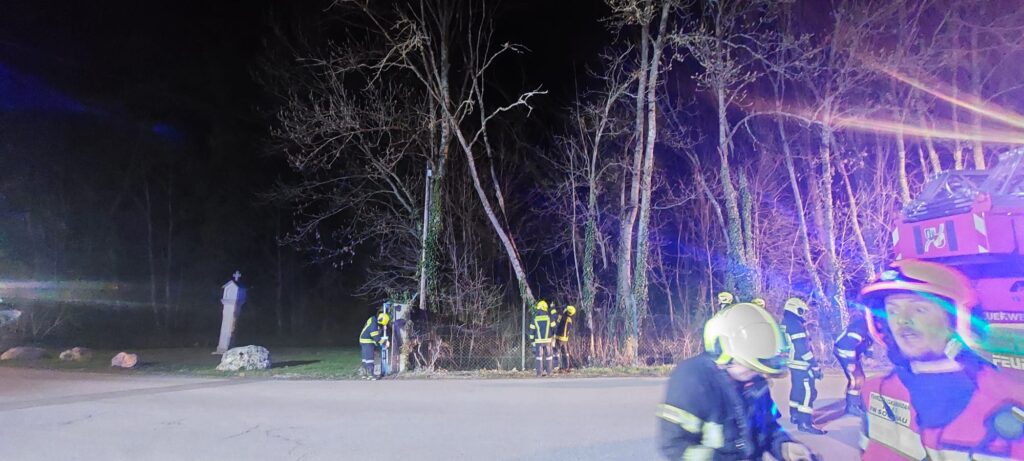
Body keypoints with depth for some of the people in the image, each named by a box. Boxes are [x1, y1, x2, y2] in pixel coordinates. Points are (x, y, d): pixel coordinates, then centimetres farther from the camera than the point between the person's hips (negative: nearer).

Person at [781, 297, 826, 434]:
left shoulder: (784, 324, 12)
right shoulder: (796, 325, -19)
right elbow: (803, 348, -23)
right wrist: (815, 365, -19)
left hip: (793, 363, 10)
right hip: (802, 365, -10)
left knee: (797, 389, 20)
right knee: (808, 392, -8)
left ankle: (794, 415, 29)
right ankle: (805, 422, -10)